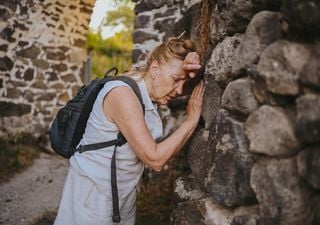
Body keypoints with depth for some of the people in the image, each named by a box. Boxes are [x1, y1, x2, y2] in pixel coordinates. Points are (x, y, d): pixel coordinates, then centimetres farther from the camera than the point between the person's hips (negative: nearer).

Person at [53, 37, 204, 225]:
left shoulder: (148, 89, -4)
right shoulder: (122, 94, -27)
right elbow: (155, 159, -28)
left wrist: (191, 67, -16)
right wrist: (192, 119, -20)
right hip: (95, 194, -8)